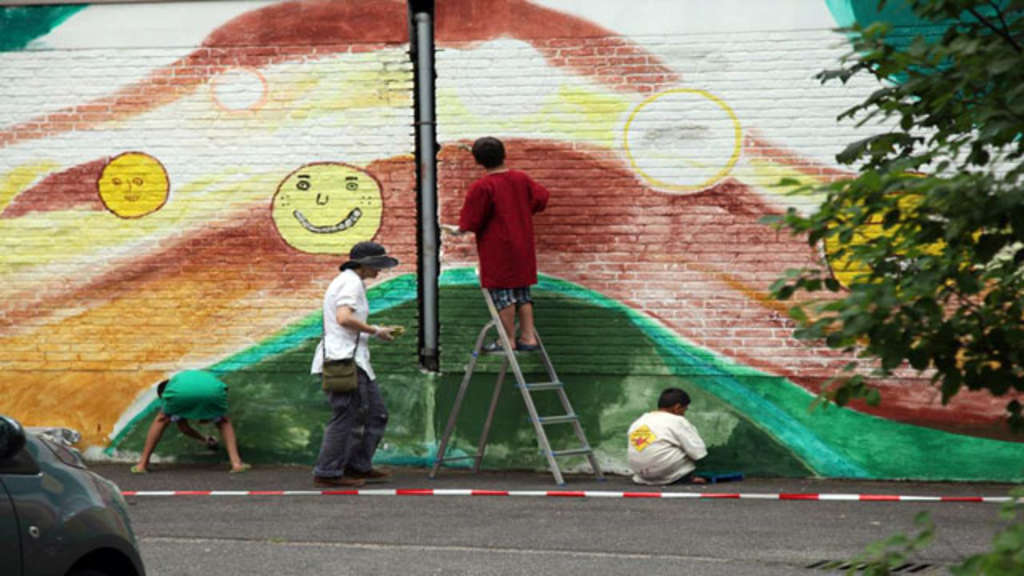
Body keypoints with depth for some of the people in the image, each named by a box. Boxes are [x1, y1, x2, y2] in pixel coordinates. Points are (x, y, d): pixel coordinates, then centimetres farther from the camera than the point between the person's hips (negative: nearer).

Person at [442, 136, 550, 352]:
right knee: (522, 292, 12)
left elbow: (472, 221, -13)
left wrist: (459, 230, 6)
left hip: (497, 249, -6)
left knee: (502, 294, -1)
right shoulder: (521, 179, 3)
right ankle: (528, 337, 11)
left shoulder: (482, 187, -16)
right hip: (523, 246, 6)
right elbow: (541, 198, 16)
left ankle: (509, 340, 1)